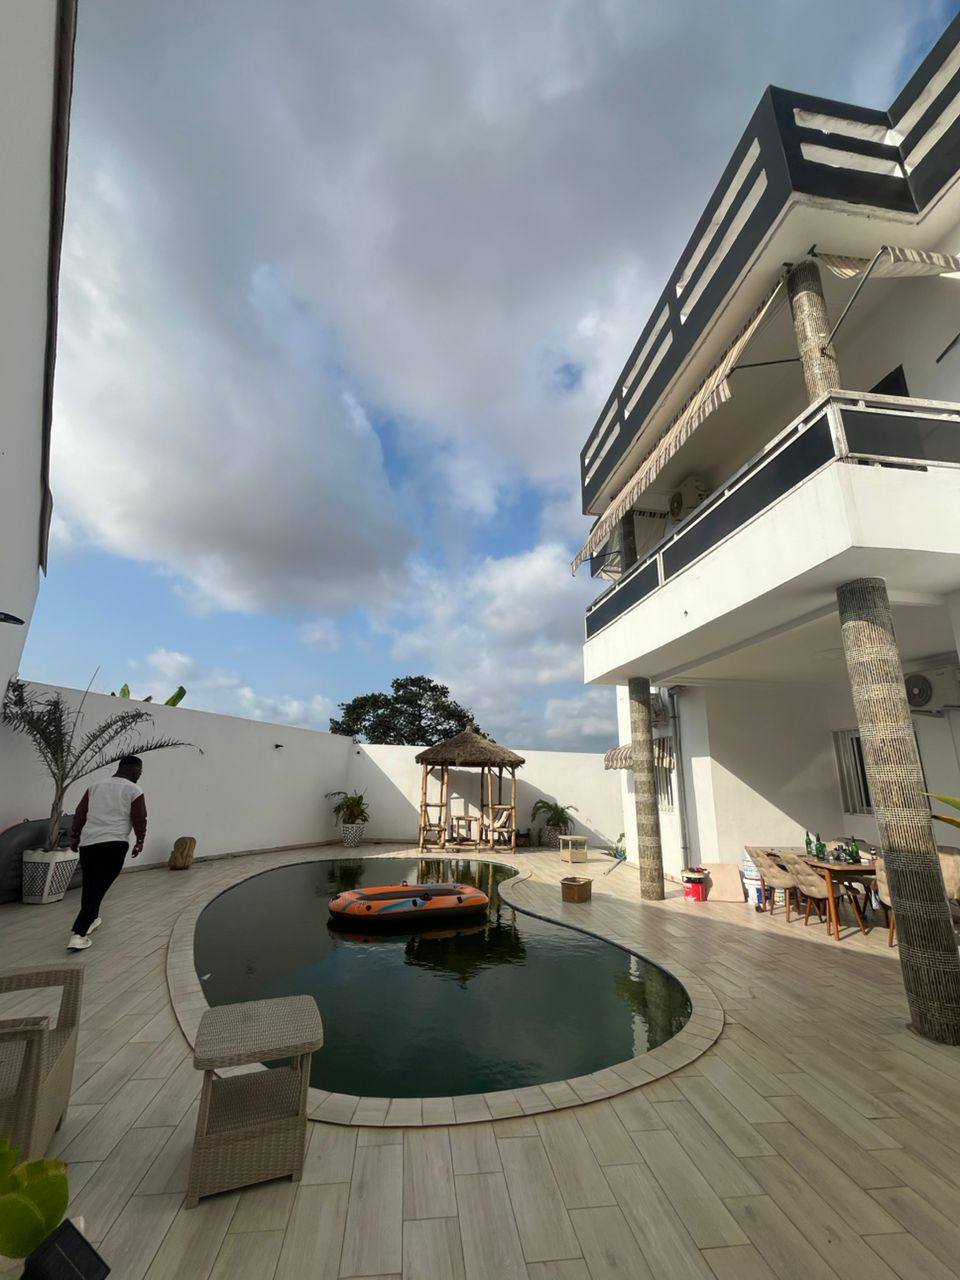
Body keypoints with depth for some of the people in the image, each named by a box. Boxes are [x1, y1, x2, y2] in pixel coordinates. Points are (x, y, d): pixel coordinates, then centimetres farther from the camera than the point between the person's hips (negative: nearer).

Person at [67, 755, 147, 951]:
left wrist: (75, 836, 25)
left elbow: (79, 814, 15)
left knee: (89, 885, 21)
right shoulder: (134, 791, -2)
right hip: (113, 845, -6)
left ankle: (91, 919, 37)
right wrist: (140, 842, 12)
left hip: (87, 842, 6)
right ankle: (78, 934, -9)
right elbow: (139, 821, -2)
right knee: (98, 888, -3)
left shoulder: (95, 786, 15)